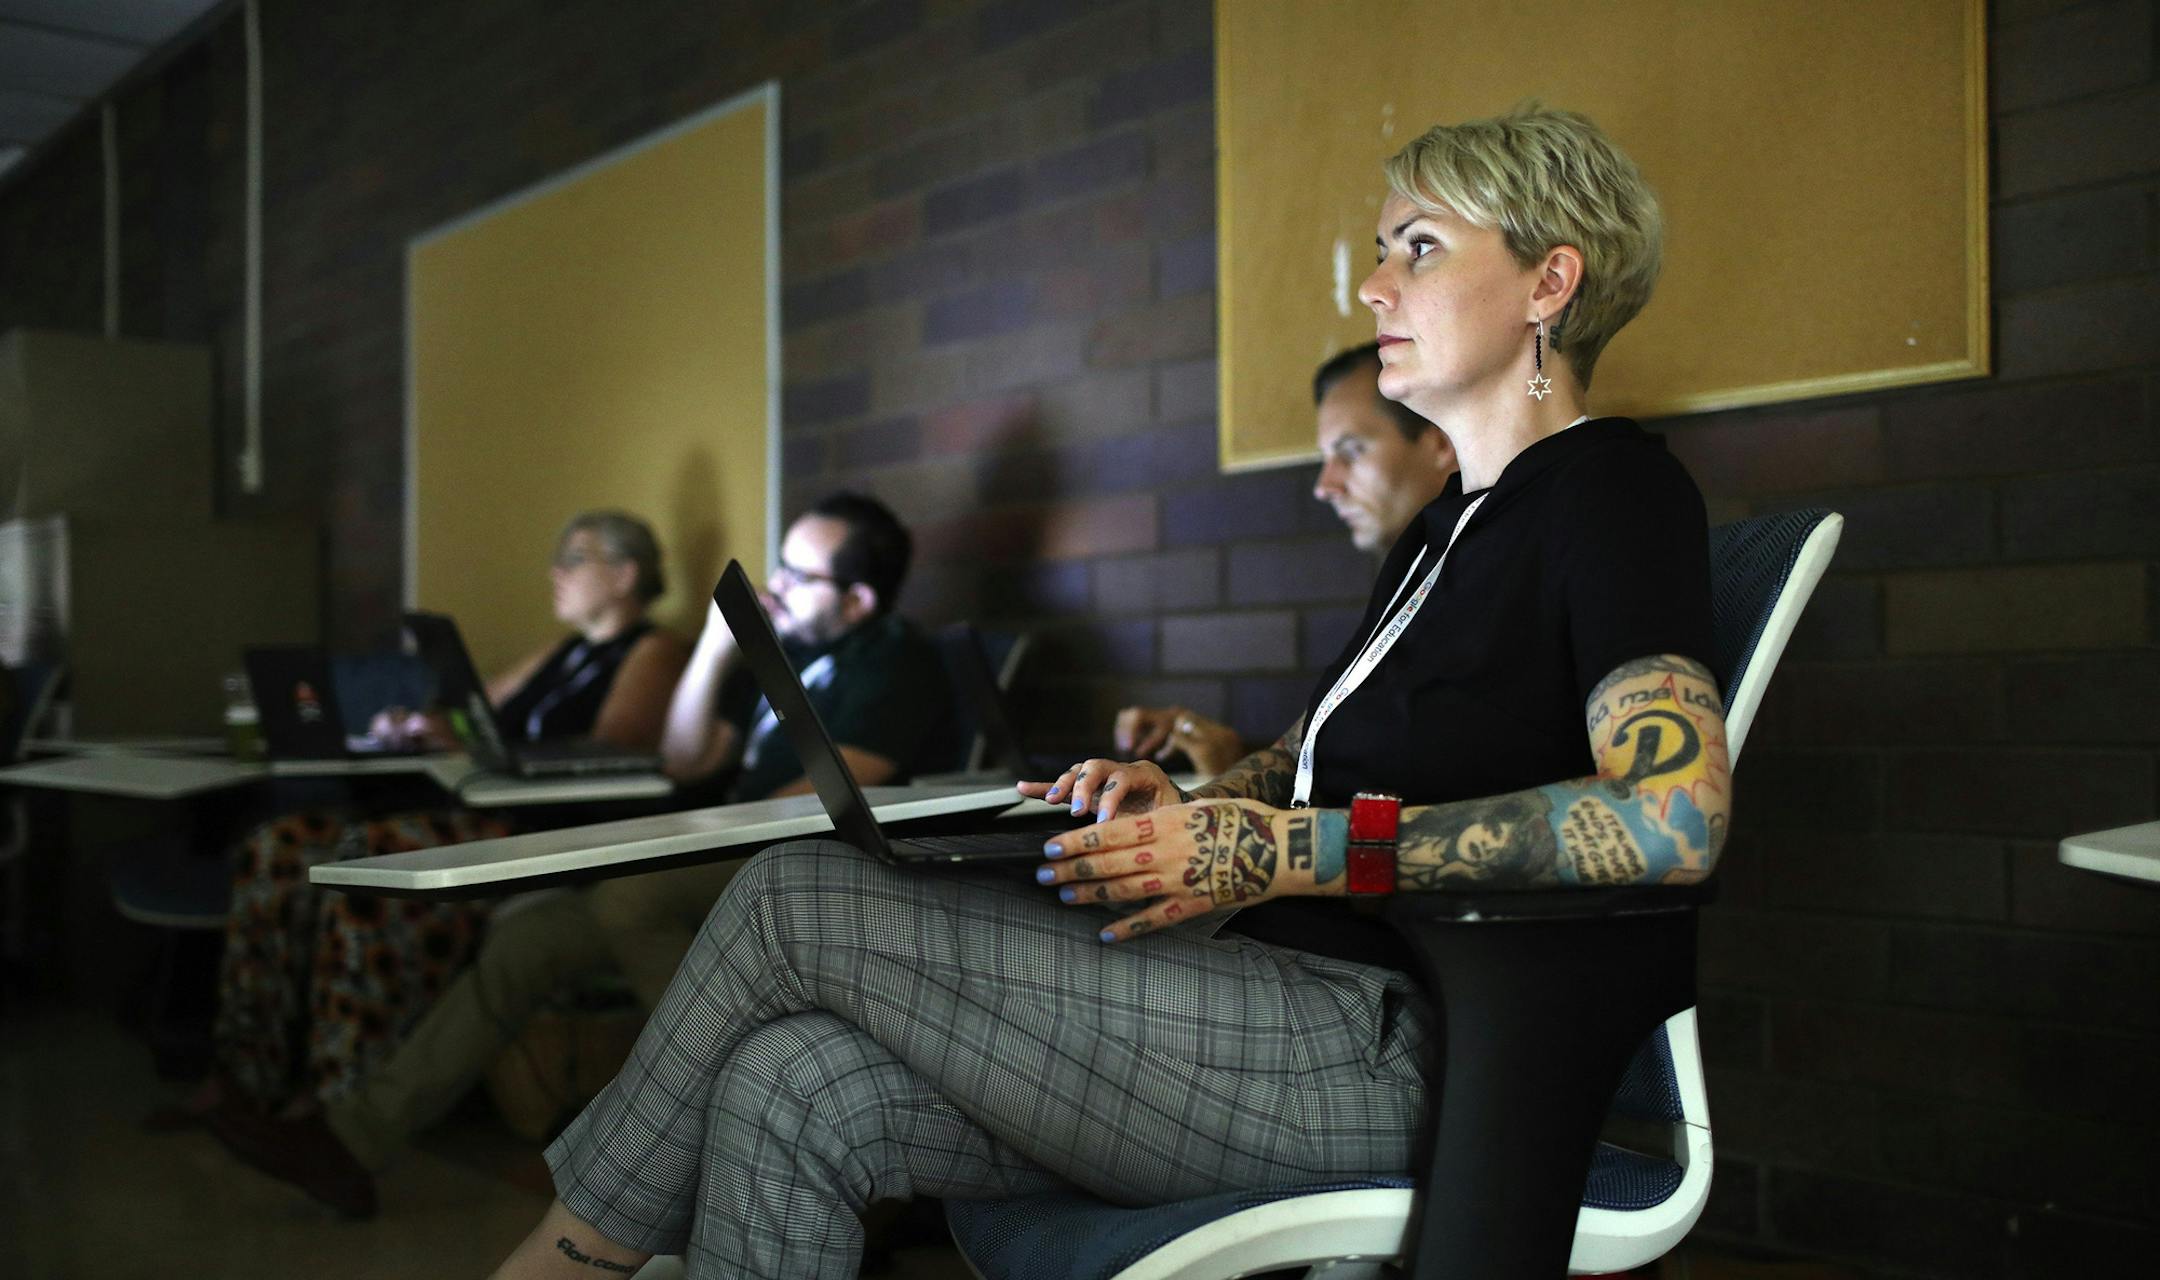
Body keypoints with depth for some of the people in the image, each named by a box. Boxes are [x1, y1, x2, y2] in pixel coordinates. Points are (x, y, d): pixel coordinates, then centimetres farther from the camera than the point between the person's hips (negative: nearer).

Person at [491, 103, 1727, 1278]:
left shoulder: (1614, 489, -6)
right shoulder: (1453, 522, 22)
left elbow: (1676, 819, -22)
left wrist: (1298, 852, -23)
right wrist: (1199, 809, 7)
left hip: (1383, 1055, -8)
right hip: (1297, 1003, 8)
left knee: (800, 900, -11)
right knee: (791, 1092, -10)